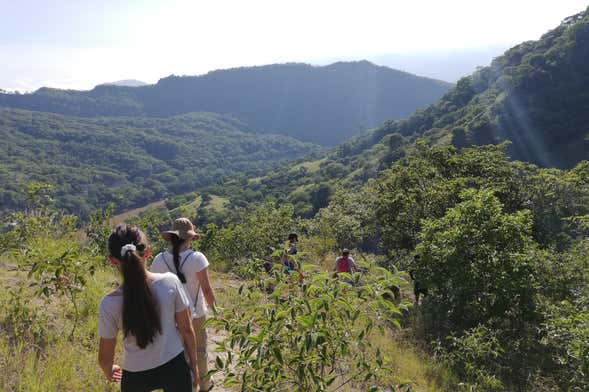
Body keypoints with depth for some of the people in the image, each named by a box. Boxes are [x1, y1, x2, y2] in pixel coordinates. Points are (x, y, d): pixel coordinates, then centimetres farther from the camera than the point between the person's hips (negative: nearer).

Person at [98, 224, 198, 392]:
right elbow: (186, 330, -8)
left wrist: (108, 372, 16)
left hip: (136, 375, 0)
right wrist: (193, 364, 8)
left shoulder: (109, 304, -20)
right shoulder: (171, 282, -20)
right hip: (175, 367, 1)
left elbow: (105, 356, -7)